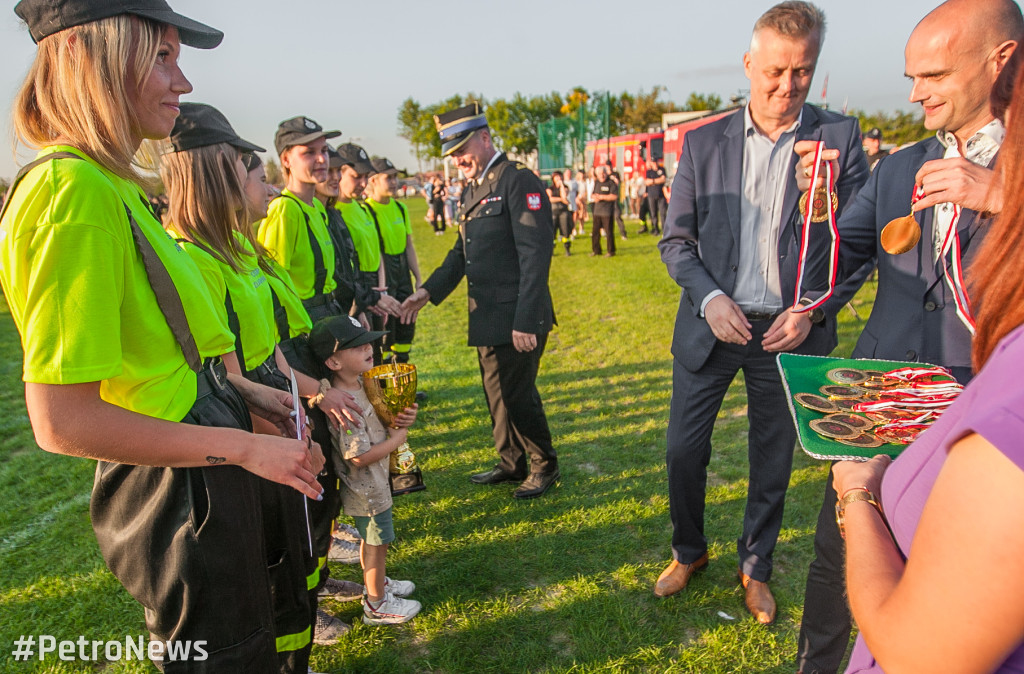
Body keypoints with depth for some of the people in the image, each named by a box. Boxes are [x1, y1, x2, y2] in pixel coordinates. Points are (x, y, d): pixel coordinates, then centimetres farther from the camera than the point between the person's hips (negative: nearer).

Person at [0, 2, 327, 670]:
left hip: (200, 476, 9)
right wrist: (244, 447, -21)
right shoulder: (72, 191, -24)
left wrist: (241, 389, 11)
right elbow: (64, 421, -26)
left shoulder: (110, 184, 6)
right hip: (179, 492, -9)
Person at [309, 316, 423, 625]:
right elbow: (360, 457, -31)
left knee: (372, 538, 27)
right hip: (367, 489, -9)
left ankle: (376, 582, 48)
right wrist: (398, 437, -20)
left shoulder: (360, 384, -1)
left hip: (373, 482, 9)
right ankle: (377, 605, 29)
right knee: (377, 543, 9)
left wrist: (401, 417, -8)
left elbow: (377, 420, 13)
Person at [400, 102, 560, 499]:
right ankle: (512, 463, 34)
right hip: (487, 317, 8)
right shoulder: (471, 190, 15)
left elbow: (535, 255, -19)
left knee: (518, 393, 0)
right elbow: (461, 252, 20)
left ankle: (544, 466, 22)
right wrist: (429, 291, 7)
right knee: (496, 393, 16)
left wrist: (525, 321, -23)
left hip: (517, 318, -8)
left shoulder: (519, 182, -13)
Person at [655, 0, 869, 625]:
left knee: (774, 462, 13)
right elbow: (676, 239, 2)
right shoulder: (703, 141, 1)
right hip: (712, 324, 1)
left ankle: (756, 566, 36)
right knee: (684, 450, 7)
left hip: (790, 330, 0)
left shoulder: (839, 137, -2)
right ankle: (689, 551, 34)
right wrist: (709, 298, -13)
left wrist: (813, 308, -13)